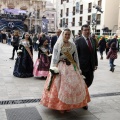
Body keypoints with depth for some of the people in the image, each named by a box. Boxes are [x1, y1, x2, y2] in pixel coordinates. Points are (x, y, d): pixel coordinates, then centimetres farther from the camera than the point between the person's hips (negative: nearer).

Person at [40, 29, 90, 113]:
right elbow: (54, 58, -1)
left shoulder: (73, 45, 11)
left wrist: (78, 68, 10)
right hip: (61, 67, -3)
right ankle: (60, 106, 10)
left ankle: (68, 105, 13)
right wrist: (54, 68, -8)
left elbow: (76, 57, 13)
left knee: (73, 85, -2)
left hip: (71, 67, 3)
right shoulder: (58, 45, 1)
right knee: (60, 85, -4)